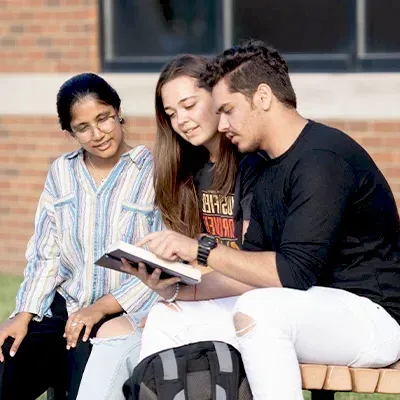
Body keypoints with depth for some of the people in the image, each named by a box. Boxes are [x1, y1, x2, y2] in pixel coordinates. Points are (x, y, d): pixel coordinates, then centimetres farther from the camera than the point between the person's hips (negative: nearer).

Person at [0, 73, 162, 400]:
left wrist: (103, 307, -18)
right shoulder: (61, 173, 11)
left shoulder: (154, 172, -4)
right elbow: (45, 256, 9)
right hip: (64, 309, 4)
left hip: (126, 314, -4)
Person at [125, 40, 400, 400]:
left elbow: (294, 273, -24)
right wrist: (179, 288, -1)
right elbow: (255, 274, 13)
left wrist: (201, 250, -20)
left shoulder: (323, 159, -16)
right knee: (167, 320, 5)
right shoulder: (271, 176, 15)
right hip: (311, 311, 10)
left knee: (257, 311, -36)